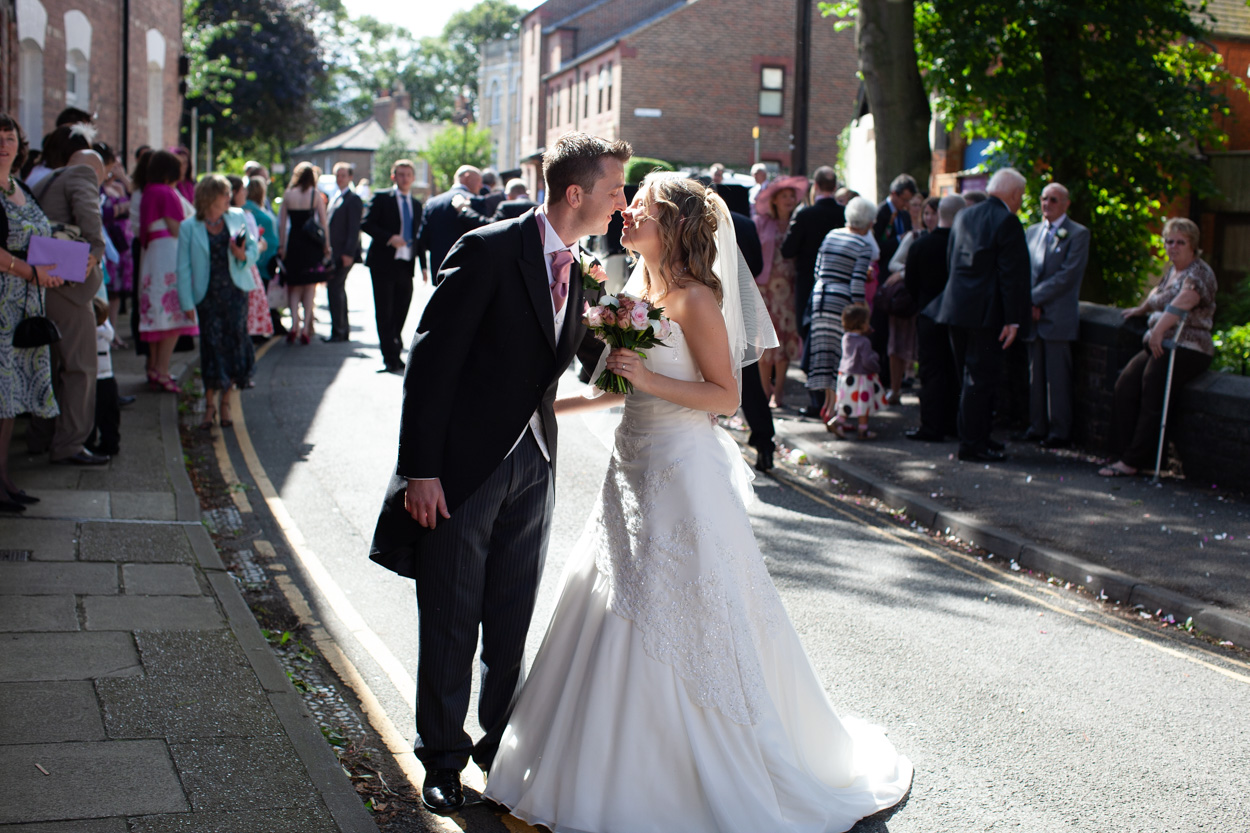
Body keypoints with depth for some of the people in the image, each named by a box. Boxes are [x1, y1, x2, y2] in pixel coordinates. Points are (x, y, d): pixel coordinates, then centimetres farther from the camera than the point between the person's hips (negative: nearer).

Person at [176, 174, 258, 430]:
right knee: (212, 346, -3)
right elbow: (184, 268, -1)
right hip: (207, 295, -2)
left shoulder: (237, 217, 8)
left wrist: (243, 255, -12)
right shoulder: (189, 227, 0)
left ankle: (225, 402, 14)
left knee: (235, 340, -3)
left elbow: (253, 248, 12)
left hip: (235, 291, 2)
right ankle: (210, 404, 11)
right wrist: (187, 303, -6)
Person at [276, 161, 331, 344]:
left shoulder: (288, 195, 0)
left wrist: (281, 246, 6)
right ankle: (306, 328, 2)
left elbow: (282, 223, 1)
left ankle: (294, 324, -6)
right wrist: (326, 245, 4)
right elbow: (323, 223, -4)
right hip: (312, 245, -1)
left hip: (293, 244, 1)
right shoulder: (315, 195, -4)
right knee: (310, 286, 7)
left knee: (294, 286, 12)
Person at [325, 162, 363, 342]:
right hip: (333, 252, 9)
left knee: (334, 289, -11)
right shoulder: (336, 198, 18)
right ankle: (343, 329, 20)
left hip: (344, 253, -9)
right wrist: (327, 249, 17)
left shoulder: (353, 200, -9)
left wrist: (349, 253, -21)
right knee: (338, 290, 13)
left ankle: (338, 331, -7)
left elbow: (354, 229, -15)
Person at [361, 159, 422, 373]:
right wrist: (389, 238, -19)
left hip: (406, 265, 4)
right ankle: (390, 357, -1)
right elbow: (366, 224, -6)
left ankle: (395, 353, 19)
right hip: (384, 263, -4)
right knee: (385, 313, -3)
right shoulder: (381, 198, 0)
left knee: (401, 312, 6)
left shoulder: (417, 204, 15)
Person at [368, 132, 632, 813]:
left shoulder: (574, 267, 8)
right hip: (464, 466, -6)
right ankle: (444, 759, 22)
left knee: (511, 624, 15)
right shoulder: (489, 250, -15)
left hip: (532, 469, 6)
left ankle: (501, 744, 31)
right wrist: (420, 469, -19)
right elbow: (432, 360, -17)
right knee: (450, 624, 6)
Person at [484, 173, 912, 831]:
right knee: (619, 615, 14)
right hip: (635, 467, 9)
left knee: (679, 624, -1)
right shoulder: (638, 287, 8)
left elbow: (726, 396, -15)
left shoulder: (695, 299, -16)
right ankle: (620, 772, 31)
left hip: (681, 473, -8)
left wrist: (648, 379, -24)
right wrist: (553, 405, 14)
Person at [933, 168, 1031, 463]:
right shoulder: (1007, 222, -13)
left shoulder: (964, 216, 11)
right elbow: (1012, 274, -15)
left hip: (956, 307, 8)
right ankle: (972, 444, 0)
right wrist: (1013, 319, -14)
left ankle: (978, 436, 25)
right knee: (981, 378, -3)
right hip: (985, 313, -8)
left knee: (971, 377, 16)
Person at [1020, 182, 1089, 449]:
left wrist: (1034, 298, -14)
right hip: (1034, 316, 6)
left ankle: (1060, 432, 2)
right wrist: (1029, 303, -4)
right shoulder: (1032, 232, 16)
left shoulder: (1078, 234, -3)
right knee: (1035, 375, 9)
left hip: (1058, 316, -6)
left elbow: (1068, 275, -12)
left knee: (1057, 377, -4)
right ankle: (1037, 427, 16)